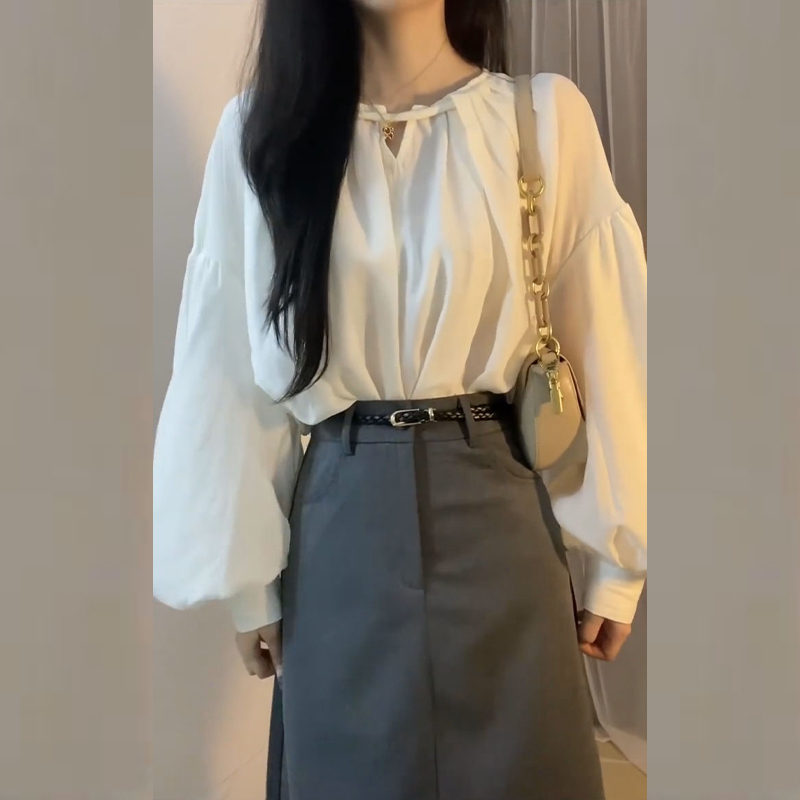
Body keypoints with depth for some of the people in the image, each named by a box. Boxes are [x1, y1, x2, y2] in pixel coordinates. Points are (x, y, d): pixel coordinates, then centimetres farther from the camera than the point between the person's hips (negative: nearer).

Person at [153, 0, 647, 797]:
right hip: (339, 524, 1)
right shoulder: (260, 127, 2)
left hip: (496, 511, 0)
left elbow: (606, 342, 0)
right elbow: (229, 368, 1)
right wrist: (247, 571, 2)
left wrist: (616, 556, 2)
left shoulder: (545, 114, -2)